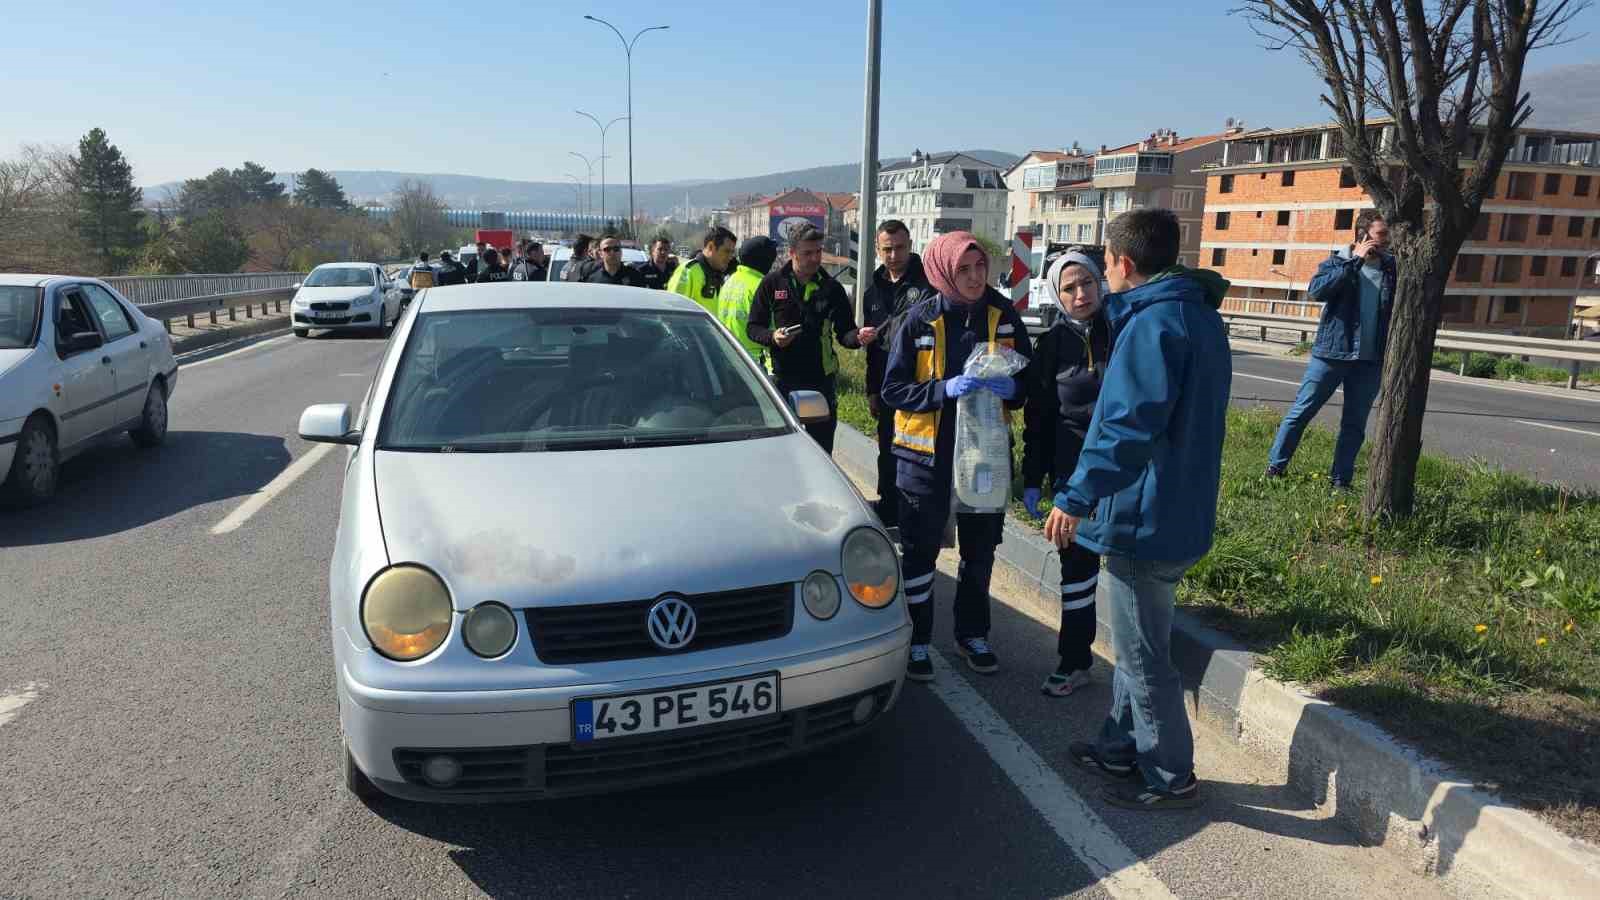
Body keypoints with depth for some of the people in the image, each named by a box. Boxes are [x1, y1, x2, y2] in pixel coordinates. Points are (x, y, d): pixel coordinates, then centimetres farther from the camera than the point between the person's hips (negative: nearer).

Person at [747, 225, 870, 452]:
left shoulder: (831, 288, 5)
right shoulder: (772, 283, 1)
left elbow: (844, 333, 6)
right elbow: (752, 328, 4)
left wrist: (858, 336, -17)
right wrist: (772, 337, -17)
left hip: (821, 381, 1)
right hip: (781, 379, -1)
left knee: (822, 447, 8)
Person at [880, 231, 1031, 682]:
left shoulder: (1004, 316, -3)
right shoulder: (920, 320, -10)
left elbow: (1028, 378, 6)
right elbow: (892, 389, -10)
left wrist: (1011, 387, -17)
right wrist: (945, 388, -24)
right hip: (927, 456, -3)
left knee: (980, 550, 15)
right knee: (920, 551, 7)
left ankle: (972, 634, 35)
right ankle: (917, 641, 22)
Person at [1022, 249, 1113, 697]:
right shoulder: (1052, 344, 3)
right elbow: (1037, 417, 7)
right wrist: (1032, 480, 6)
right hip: (1074, 473, 1)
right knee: (1077, 564, 8)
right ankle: (1075, 660, 20)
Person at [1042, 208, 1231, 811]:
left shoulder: (1153, 324, -20)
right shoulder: (1201, 316, 13)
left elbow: (1129, 427, -27)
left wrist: (1076, 498, -23)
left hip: (1144, 518, -10)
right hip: (1180, 512, 10)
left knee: (1143, 655, 4)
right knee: (1138, 645, 21)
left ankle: (1171, 779, 17)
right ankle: (1121, 748, 35)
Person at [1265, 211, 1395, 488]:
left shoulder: (1392, 268, 7)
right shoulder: (1338, 261, 0)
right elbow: (1316, 289, -20)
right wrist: (1355, 260, -18)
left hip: (1370, 361, 3)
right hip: (1331, 354, -3)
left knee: (1355, 424, 7)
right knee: (1301, 412, 0)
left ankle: (1340, 481, 16)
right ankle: (1275, 467, 9)